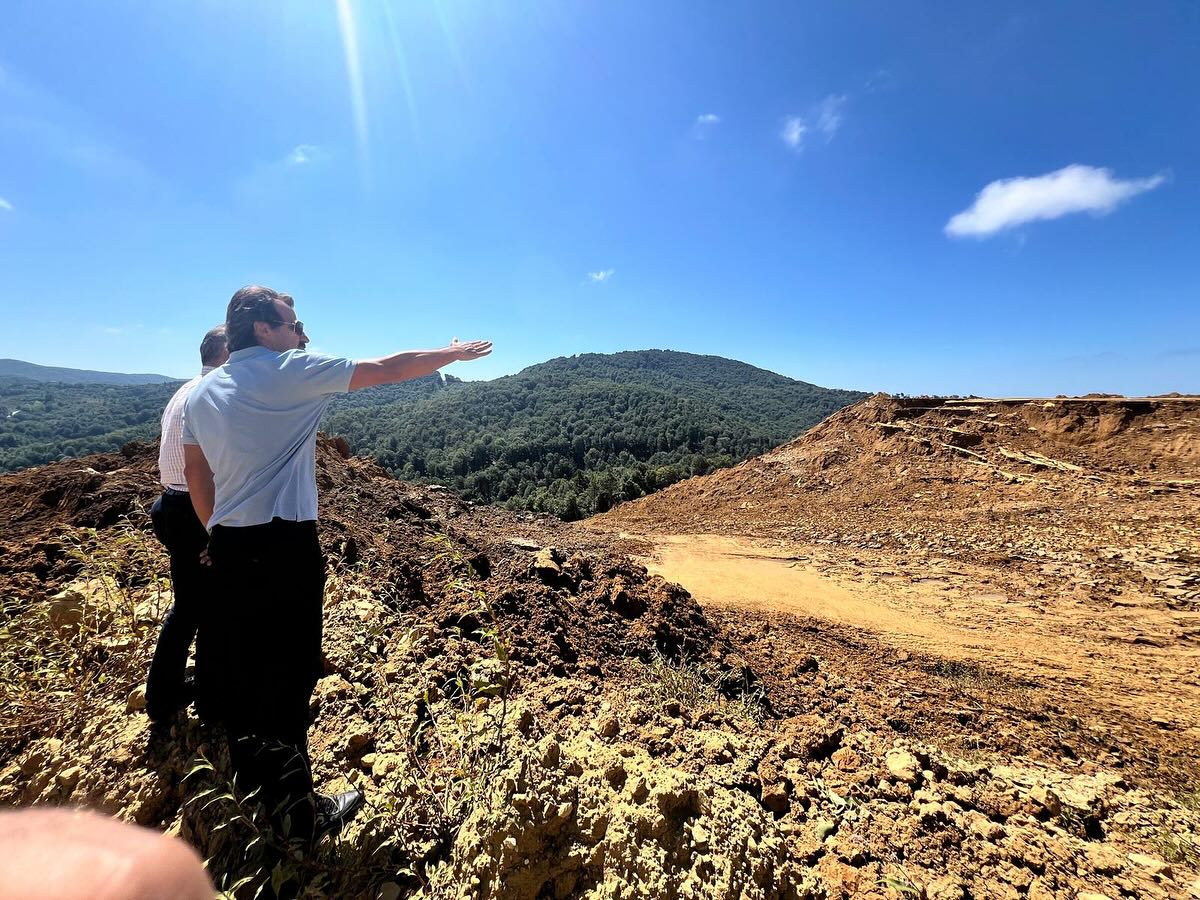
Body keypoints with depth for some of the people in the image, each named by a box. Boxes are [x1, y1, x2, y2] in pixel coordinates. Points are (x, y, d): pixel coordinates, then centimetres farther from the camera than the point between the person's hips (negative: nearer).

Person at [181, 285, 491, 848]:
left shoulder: (202, 393, 13)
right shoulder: (293, 371, -7)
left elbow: (196, 479, 15)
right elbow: (389, 369, -3)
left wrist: (222, 537, 23)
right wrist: (454, 353, 8)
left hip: (228, 548, 7)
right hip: (286, 546, -7)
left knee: (240, 672, 16)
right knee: (290, 675, 1)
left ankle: (249, 788, 33)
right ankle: (297, 812, 13)